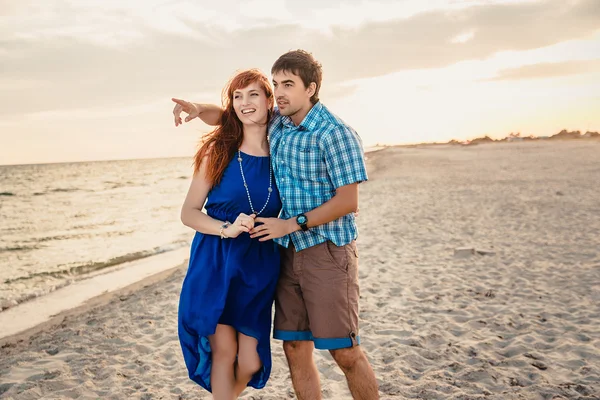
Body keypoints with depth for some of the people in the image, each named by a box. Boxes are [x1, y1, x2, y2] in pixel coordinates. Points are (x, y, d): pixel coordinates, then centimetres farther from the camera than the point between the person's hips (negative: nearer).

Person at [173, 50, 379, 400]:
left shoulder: (336, 134, -13)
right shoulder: (276, 123, 8)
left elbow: (348, 202, -15)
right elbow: (227, 117, 20)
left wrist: (291, 224, -17)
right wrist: (199, 109, -2)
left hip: (328, 252, -6)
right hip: (290, 253, 7)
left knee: (344, 351, -4)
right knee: (296, 349, 7)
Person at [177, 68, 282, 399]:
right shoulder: (218, 150, -2)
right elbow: (189, 213, -3)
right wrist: (227, 229, -18)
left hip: (259, 266, 2)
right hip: (215, 262, -2)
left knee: (250, 363, 3)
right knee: (224, 350, -3)